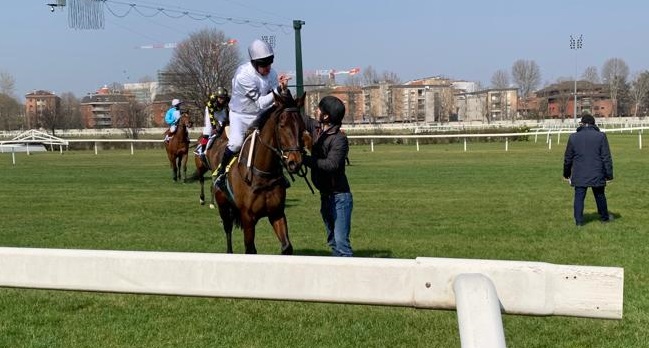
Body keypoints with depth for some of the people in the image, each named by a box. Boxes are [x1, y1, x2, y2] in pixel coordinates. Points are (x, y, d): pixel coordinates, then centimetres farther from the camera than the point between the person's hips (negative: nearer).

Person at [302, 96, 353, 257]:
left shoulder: (339, 139, -18)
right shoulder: (316, 128, 5)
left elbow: (331, 164, -30)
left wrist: (303, 159, -32)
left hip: (339, 196, -9)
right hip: (325, 195, 9)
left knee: (341, 242, -12)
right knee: (333, 242, 15)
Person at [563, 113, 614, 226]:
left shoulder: (573, 137, 1)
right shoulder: (601, 136, -2)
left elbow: (568, 158, 7)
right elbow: (606, 158, -4)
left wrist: (566, 173, 18)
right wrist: (609, 174, 1)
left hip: (579, 175, 0)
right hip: (597, 174, 0)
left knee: (579, 197, 5)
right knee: (600, 196, 16)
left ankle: (579, 220, 1)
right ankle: (604, 217, 30)